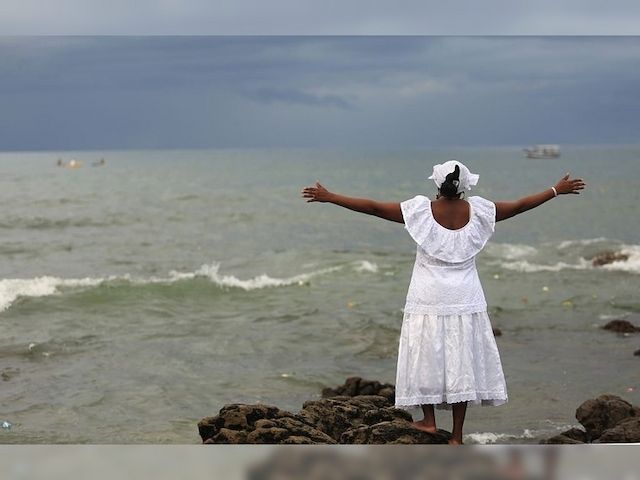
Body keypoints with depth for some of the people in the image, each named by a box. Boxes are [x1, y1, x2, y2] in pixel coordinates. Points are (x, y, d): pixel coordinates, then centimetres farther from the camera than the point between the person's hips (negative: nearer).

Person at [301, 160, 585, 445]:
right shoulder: (477, 211, -3)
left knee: (426, 356, 12)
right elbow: (519, 206, 8)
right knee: (461, 362, 6)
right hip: (465, 301, 2)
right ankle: (457, 436, 9)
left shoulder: (421, 210, -9)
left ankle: (429, 421, 17)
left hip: (428, 300, -2)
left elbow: (373, 207, -8)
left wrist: (329, 197, -2)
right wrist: (558, 190, 21)